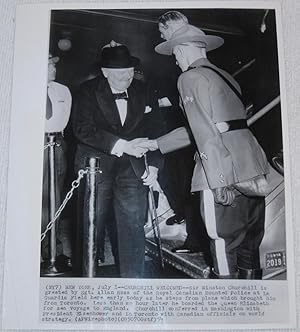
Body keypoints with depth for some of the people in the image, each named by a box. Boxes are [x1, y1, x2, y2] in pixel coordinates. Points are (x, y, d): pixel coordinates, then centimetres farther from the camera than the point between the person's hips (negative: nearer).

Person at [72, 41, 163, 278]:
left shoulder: (141, 92, 8)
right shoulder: (89, 91, 0)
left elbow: (152, 129, 11)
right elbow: (83, 128, -12)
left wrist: (154, 164, 0)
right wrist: (120, 145, -21)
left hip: (132, 169, 2)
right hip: (96, 166, -1)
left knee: (134, 227, -5)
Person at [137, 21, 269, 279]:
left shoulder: (190, 78, -4)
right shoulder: (223, 76, 22)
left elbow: (206, 133, -15)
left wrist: (219, 182, -18)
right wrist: (156, 144, 30)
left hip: (225, 173, -9)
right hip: (253, 165, 9)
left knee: (225, 244, 1)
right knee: (249, 245, 17)